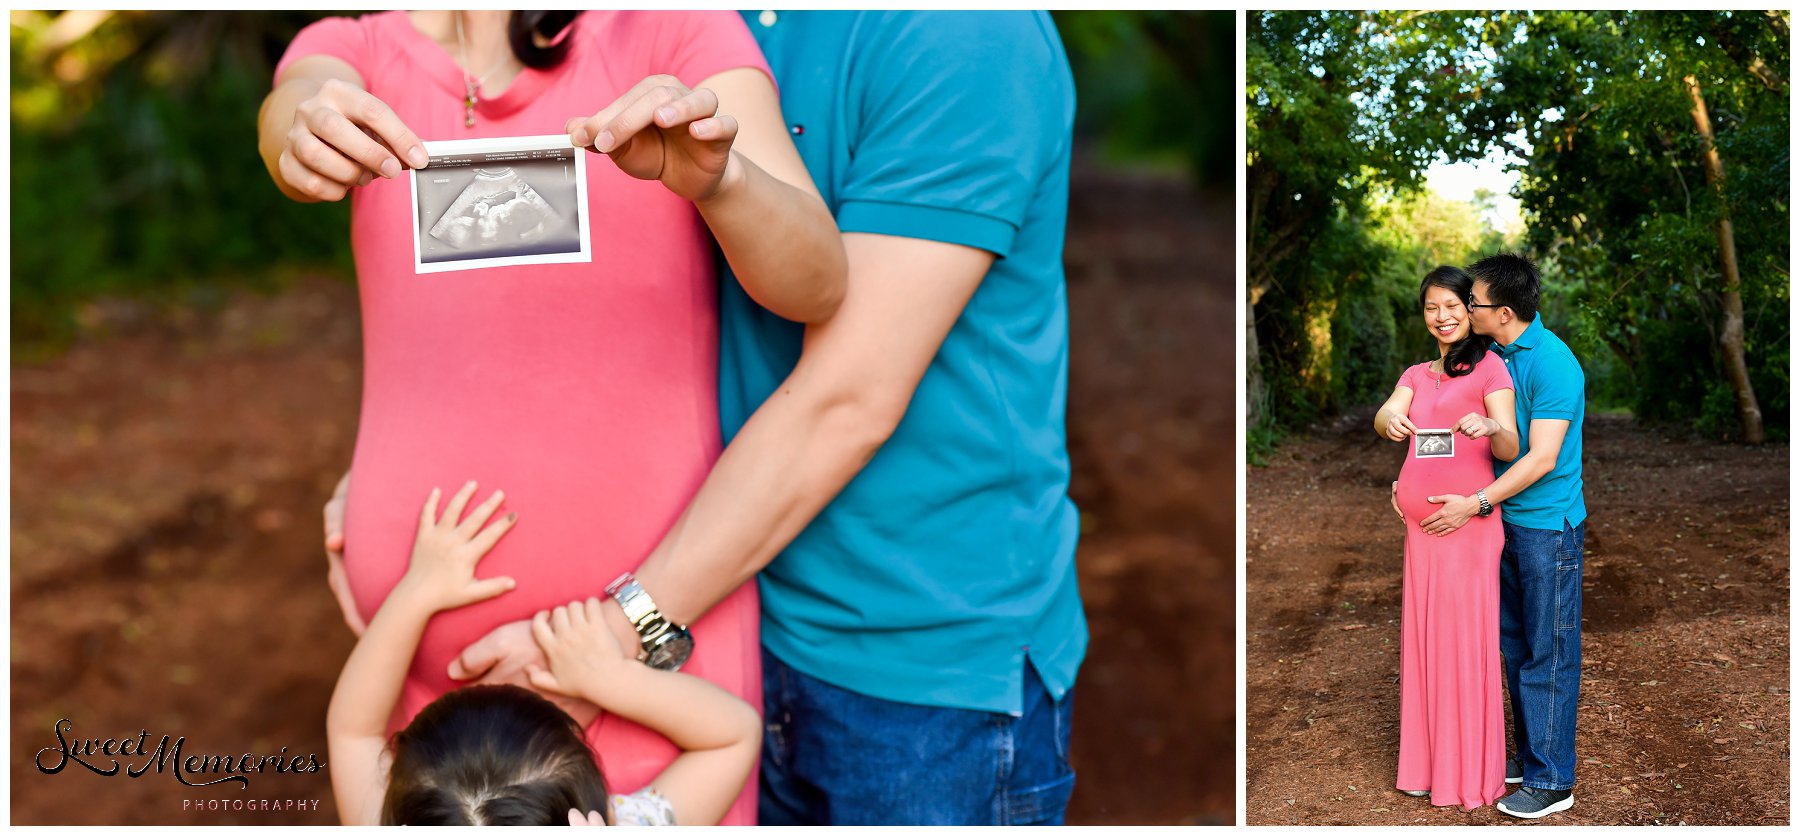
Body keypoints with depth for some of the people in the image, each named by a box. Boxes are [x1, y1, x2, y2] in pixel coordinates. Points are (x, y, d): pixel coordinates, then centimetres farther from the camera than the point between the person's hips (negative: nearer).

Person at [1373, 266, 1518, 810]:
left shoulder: (1489, 367, -3)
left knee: (1466, 641, -1)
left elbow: (1511, 449, -14)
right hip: (1421, 522, 6)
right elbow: (1386, 418, -5)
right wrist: (1390, 421, -29)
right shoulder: (1416, 376, 16)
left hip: (1469, 522, -6)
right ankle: (1429, 762, 21)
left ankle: (1471, 772, 10)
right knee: (1423, 640, 10)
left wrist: (1491, 428, -37)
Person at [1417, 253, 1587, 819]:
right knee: (1516, 647, 15)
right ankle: (1529, 756, 28)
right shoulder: (1495, 355, 7)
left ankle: (1551, 780, 8)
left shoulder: (1552, 364, -19)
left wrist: (1473, 505, -23)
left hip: (1548, 528, -8)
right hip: (1507, 523, 8)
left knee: (1548, 655, 0)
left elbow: (1542, 459, -23)